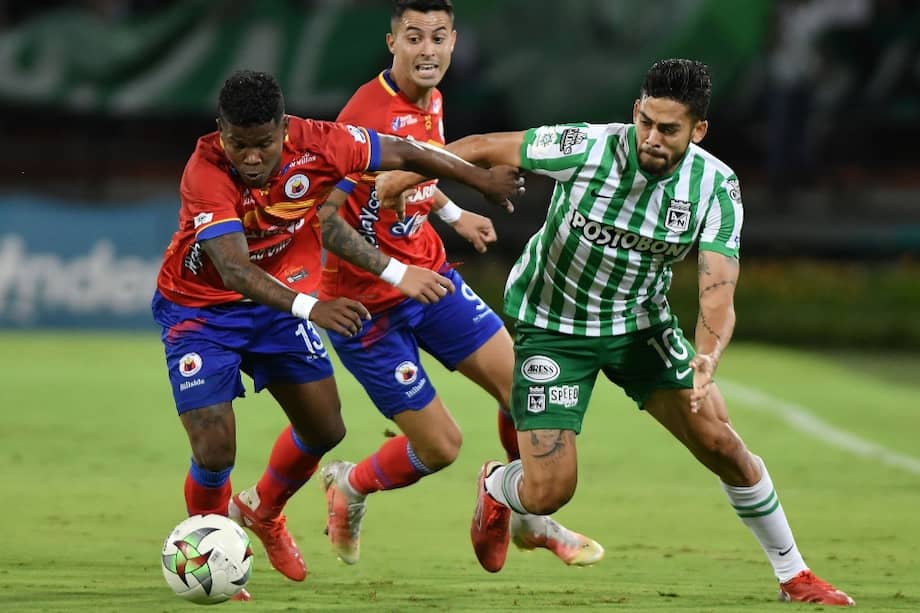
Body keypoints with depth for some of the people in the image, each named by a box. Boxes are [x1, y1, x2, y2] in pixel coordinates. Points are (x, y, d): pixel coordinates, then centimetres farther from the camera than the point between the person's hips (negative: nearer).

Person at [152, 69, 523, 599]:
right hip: (202, 311, -5)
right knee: (215, 452, -14)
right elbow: (233, 270, -44)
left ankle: (264, 511, 40)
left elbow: (403, 153, -6)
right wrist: (309, 307, -60)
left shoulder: (316, 145, -23)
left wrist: (480, 178, 6)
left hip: (279, 299, 5)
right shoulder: (206, 173, -35)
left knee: (325, 430, 8)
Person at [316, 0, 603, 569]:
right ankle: (351, 486, 27)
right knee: (440, 446, -4)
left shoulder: (431, 100, 2)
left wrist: (453, 214, 17)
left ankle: (533, 520, 20)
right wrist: (395, 272, -33)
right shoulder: (368, 114, -26)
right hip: (369, 303, -8)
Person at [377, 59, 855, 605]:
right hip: (552, 325, -3)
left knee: (721, 445, -7)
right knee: (549, 492, -10)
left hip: (641, 323, 3)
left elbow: (718, 294, -25)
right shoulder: (586, 149, -26)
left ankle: (794, 576, 14)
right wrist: (403, 176, -10)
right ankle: (495, 489, 29)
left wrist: (706, 358, -44)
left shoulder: (716, 187, -18)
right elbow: (481, 148, -13)